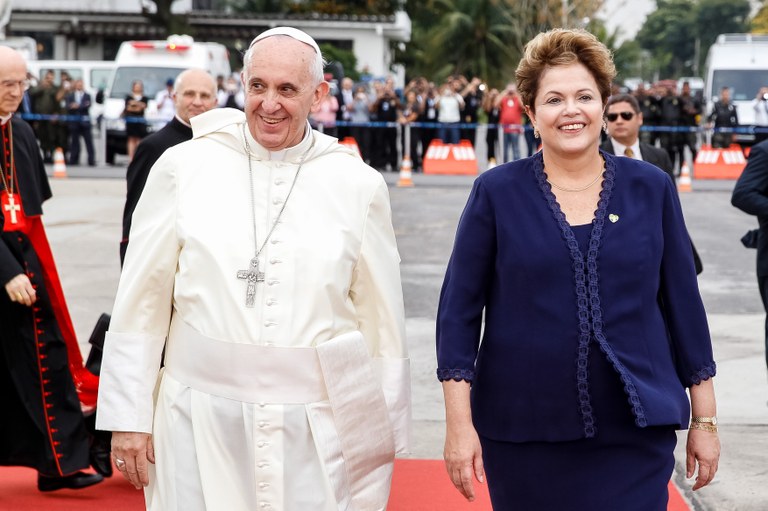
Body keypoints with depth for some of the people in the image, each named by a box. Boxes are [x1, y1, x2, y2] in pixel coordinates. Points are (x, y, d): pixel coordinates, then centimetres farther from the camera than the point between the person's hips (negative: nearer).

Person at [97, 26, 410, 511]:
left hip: (319, 429, 1)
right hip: (201, 423, 0)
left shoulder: (359, 185, 2)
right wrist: (129, 416, 2)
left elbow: (382, 321, 6)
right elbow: (141, 303, 3)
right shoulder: (184, 167, 0)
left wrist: (383, 437, 8)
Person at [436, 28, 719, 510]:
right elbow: (459, 308, -1)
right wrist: (459, 423, -6)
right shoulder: (496, 193, -1)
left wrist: (704, 418, 7)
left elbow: (684, 303, 7)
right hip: (523, 433, 0)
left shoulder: (651, 189, 3)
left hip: (635, 433, 1)